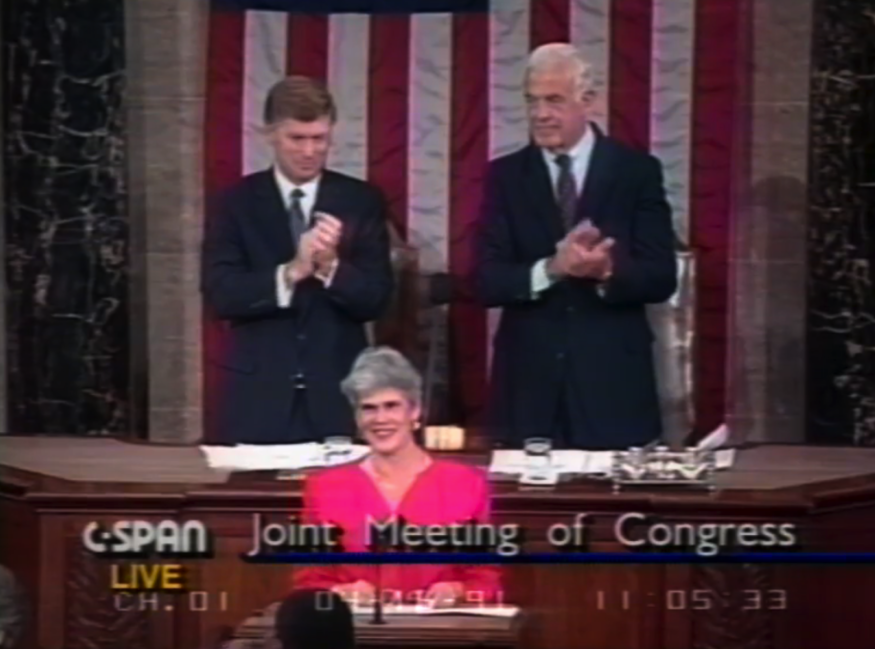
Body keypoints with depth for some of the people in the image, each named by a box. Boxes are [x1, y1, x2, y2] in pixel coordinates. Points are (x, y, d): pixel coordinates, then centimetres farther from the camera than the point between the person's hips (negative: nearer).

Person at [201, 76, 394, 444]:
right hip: (258, 393, -1)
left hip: (337, 391, 1)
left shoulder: (361, 201, 4)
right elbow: (220, 294, -8)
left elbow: (375, 299, -1)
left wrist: (331, 267, -20)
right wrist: (291, 272, -21)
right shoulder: (236, 203, 2)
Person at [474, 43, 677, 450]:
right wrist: (552, 269, -19)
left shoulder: (638, 171, 3)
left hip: (613, 382, -1)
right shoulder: (505, 176, 6)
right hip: (528, 382, 1)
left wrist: (607, 271, -22)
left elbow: (661, 278, -2)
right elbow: (486, 281, -2)